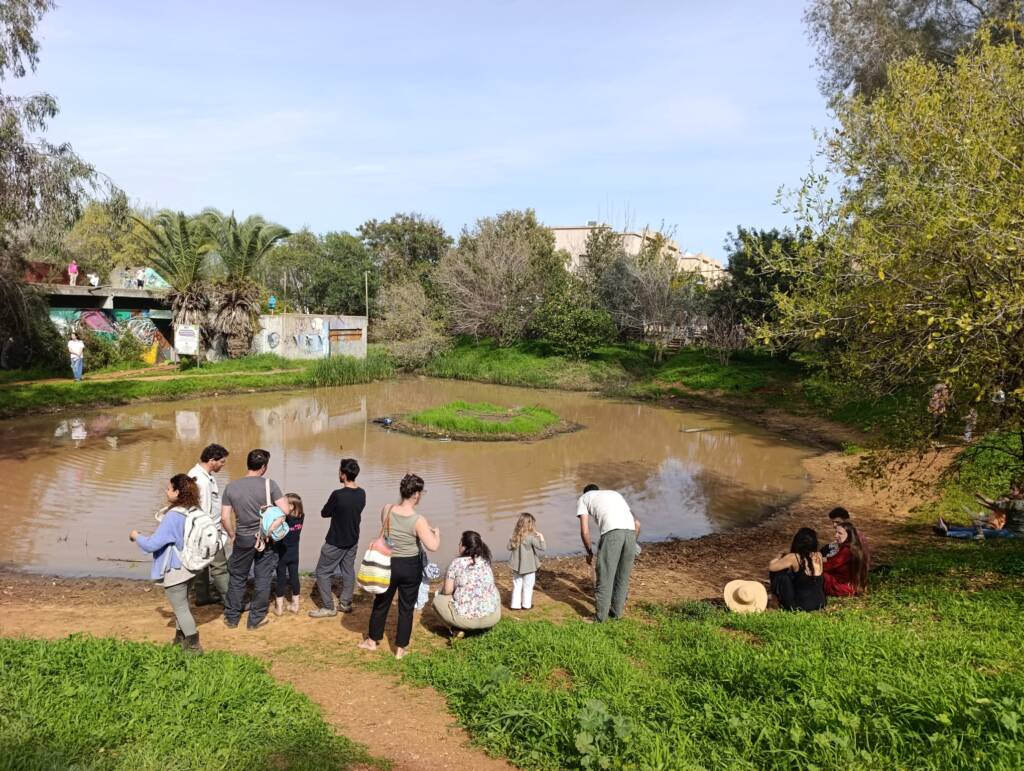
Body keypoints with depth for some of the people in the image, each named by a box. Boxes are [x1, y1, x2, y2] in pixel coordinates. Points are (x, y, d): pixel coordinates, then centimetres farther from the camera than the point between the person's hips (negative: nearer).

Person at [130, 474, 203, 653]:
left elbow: (152, 545, -25)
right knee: (181, 606, 23)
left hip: (175, 571, -8)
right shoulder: (192, 512, -3)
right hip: (187, 568, 8)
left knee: (181, 609, 6)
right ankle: (181, 640, 38)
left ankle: (193, 645, 14)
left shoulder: (173, 516, -27)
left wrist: (136, 536, -5)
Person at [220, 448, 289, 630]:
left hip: (243, 539, 2)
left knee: (237, 579, 18)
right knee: (262, 579, 11)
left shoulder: (231, 487, -5)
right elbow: (285, 510, -17)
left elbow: (224, 517, -3)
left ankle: (231, 618, 28)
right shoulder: (269, 484, -13)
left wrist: (232, 535, 11)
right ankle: (256, 619, 20)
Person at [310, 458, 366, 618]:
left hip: (335, 542, -6)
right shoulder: (362, 494, -7)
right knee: (348, 571, 19)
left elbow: (324, 513, -12)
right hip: (352, 540, 6)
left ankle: (328, 607, 12)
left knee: (322, 573, 8)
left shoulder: (338, 495, -26)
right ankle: (345, 603, 29)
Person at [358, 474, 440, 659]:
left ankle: (372, 640, 41)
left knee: (381, 602, 23)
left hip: (388, 564, 3)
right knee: (406, 607, 15)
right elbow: (433, 546, -28)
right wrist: (436, 532, -6)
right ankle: (400, 649, 25)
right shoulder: (418, 521, -23)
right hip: (411, 567, -3)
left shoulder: (387, 510, -11)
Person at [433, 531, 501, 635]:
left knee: (438, 599, 17)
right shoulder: (485, 561, 9)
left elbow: (447, 590, -3)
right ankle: (484, 626, 20)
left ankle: (459, 629, 4)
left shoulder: (457, 562, -5)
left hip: (467, 618, -5)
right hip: (494, 616, 5)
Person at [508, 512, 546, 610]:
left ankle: (515, 604, 19)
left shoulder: (515, 536, -5)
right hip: (529, 566, -4)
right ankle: (526, 604, 21)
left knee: (517, 585, 15)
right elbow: (540, 549, -14)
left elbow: (509, 547, 6)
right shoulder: (532, 537, -20)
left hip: (516, 565, 4)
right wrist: (541, 539, -4)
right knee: (528, 586, 12)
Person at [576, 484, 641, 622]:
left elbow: (584, 531, 13)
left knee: (605, 575, 7)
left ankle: (601, 615, 16)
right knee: (623, 575, 19)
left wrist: (589, 552, 26)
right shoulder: (614, 494, 37)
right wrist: (632, 543, 42)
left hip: (611, 532, -5)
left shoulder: (583, 498, 23)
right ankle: (617, 611, 29)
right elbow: (637, 523, 31)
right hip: (630, 531, 5)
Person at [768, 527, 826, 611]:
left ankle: (790, 605, 11)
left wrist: (781, 556, 9)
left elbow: (771, 567, -11)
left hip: (802, 605, -7)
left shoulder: (793, 558, -18)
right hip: (820, 603, 7)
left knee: (778, 573, 0)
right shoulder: (818, 556, -1)